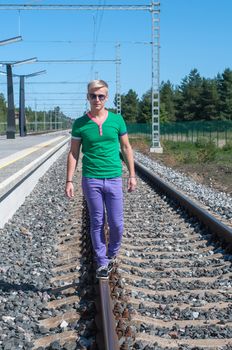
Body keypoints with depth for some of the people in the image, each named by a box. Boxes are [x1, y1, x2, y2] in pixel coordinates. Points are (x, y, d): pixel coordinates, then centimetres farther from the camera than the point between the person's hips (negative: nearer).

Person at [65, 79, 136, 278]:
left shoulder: (117, 120, 3)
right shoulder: (80, 124, 0)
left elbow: (126, 148, 9)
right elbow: (73, 154, 4)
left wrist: (132, 175, 6)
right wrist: (69, 181, -2)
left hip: (114, 179, 1)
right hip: (91, 180, -1)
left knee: (117, 223, 2)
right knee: (97, 223, 7)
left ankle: (112, 254, 29)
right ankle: (102, 263, 19)